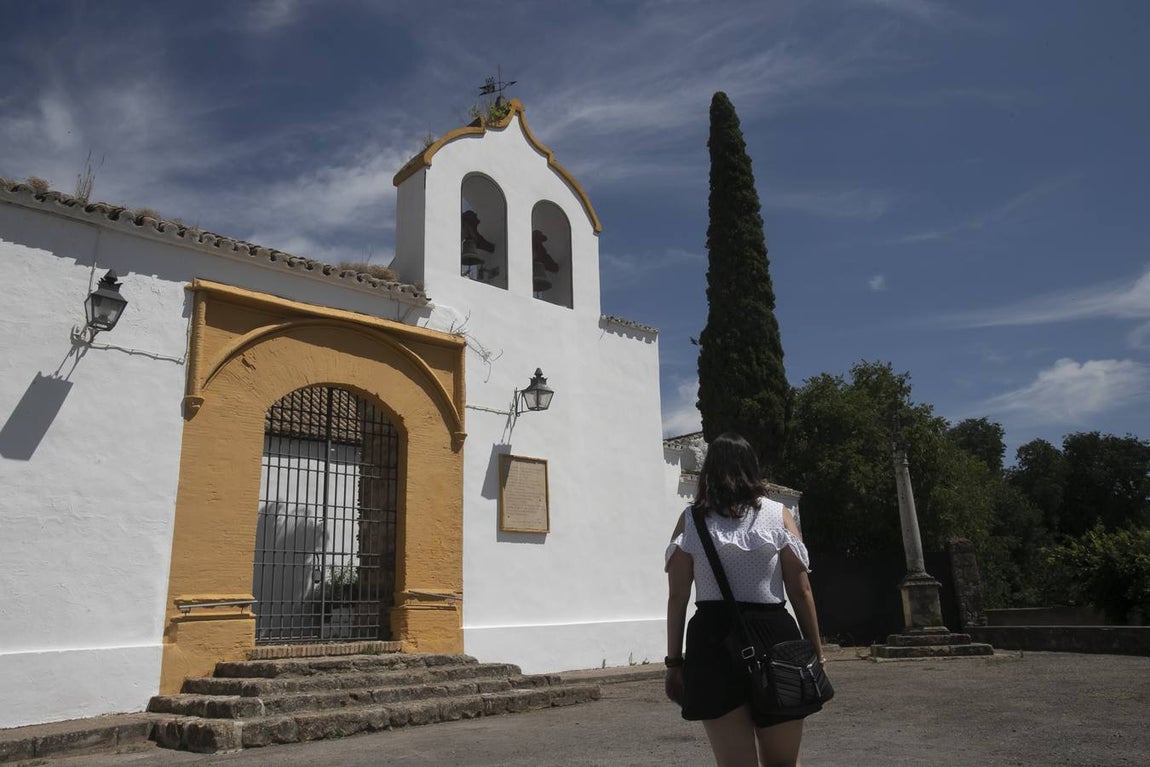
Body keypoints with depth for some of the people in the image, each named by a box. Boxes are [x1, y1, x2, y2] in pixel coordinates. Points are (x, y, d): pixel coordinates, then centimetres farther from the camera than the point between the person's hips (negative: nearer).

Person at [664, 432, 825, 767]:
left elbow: (677, 597, 0)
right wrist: (816, 651, 9)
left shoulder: (690, 520, 4)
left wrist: (674, 661, 5)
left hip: (713, 640, 0)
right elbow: (801, 592, 1)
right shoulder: (778, 515, 3)